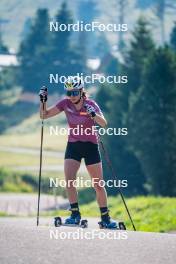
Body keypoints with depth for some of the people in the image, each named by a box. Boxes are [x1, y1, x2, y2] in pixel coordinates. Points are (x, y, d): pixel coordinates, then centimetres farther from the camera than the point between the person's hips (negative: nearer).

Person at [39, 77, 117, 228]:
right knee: (69, 181, -14)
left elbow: (104, 124, -27)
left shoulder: (90, 104, -13)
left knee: (98, 185, 0)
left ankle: (105, 217, 11)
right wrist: (43, 101, -19)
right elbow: (44, 115, -3)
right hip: (73, 146, 3)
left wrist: (93, 114, -44)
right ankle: (75, 214, -6)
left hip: (90, 146, -3)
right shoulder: (65, 104, -5)